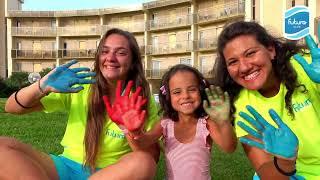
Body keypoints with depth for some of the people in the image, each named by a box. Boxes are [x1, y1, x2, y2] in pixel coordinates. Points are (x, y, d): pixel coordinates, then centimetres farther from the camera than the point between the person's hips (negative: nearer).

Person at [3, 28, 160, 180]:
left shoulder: (142, 101, -6)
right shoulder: (79, 86, -4)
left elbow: (152, 158, -8)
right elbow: (11, 107, -3)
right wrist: (43, 87, -24)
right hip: (68, 166, 1)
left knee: (143, 163, -34)